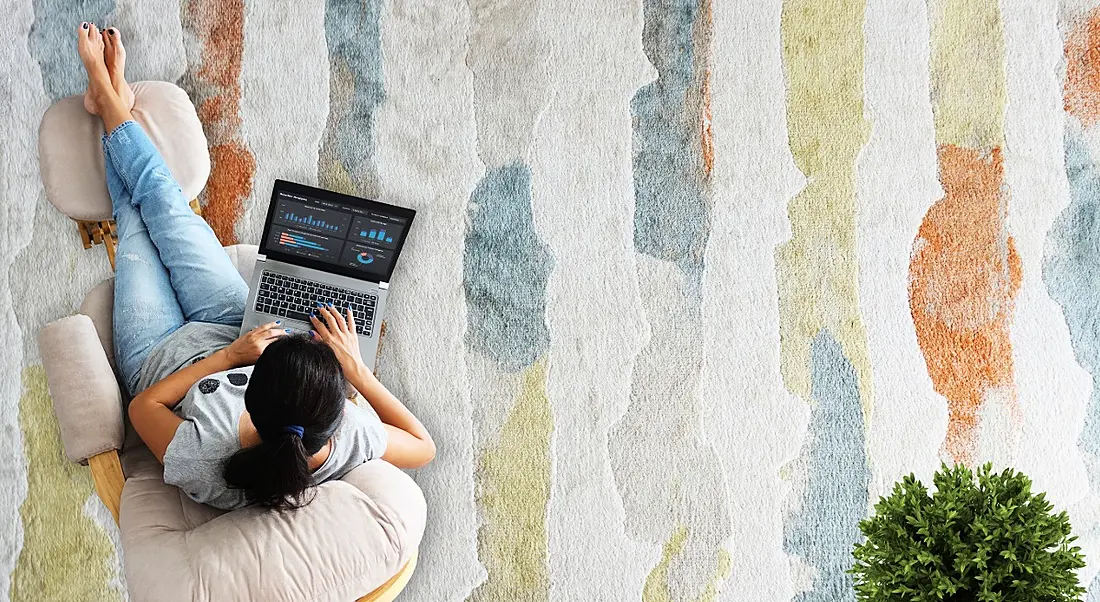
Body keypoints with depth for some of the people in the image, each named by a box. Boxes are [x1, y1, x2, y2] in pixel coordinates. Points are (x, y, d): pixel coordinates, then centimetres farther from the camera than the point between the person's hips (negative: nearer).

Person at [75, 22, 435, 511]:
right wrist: (356, 368, -25)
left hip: (162, 358, -2)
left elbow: (144, 407, -25)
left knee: (133, 217, 16)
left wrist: (229, 355, -30)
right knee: (163, 200, 14)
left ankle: (110, 100, 48)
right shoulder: (348, 441, -42)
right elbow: (424, 445, -19)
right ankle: (113, 101, 45)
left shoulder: (201, 464, -47)